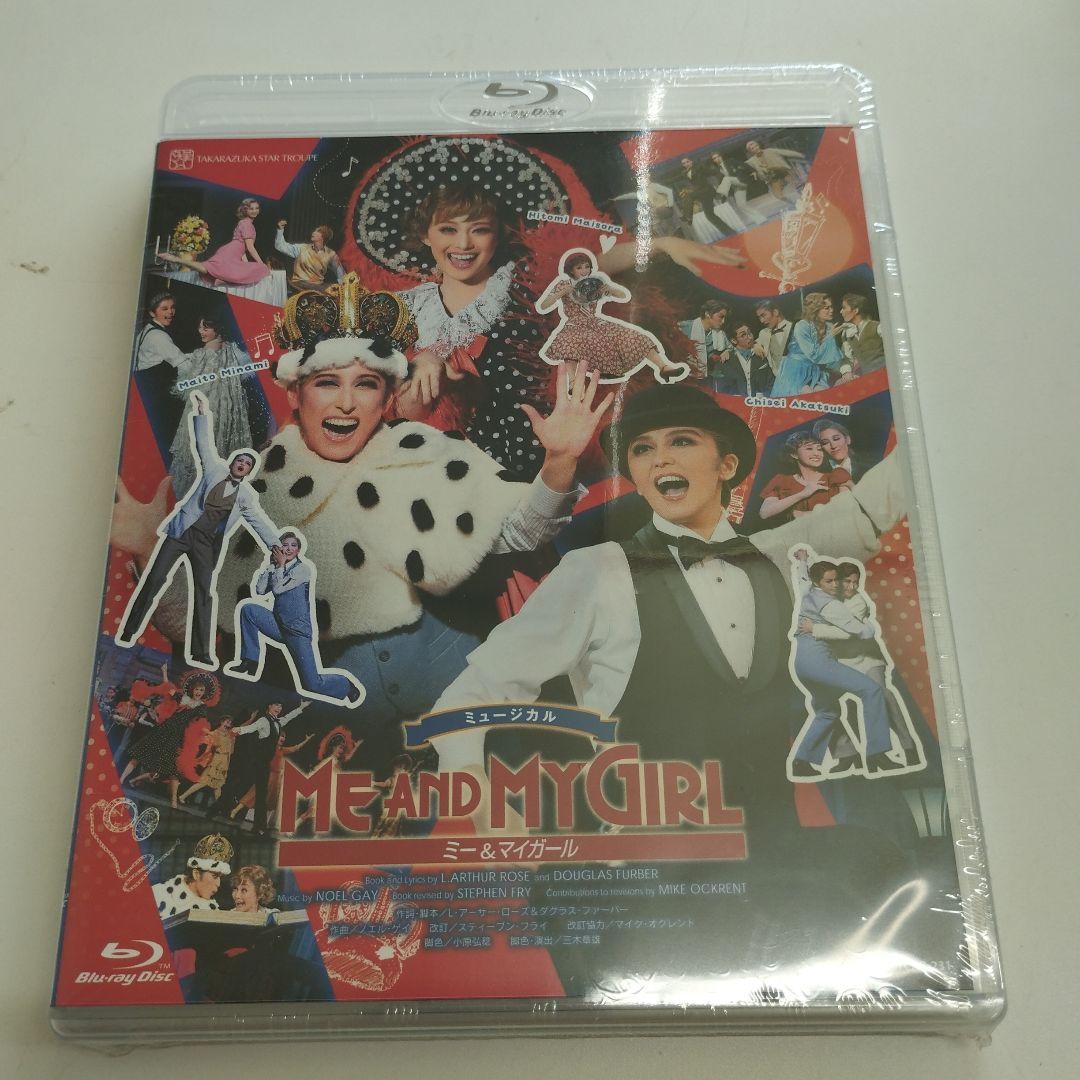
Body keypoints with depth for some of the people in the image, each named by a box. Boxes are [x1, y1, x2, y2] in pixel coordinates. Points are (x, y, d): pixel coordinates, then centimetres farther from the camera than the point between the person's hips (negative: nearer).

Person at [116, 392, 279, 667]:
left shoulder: (247, 496, 10)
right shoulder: (215, 467, 9)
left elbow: (260, 522, 5)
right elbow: (206, 443, 7)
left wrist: (276, 546, -6)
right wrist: (202, 412, 1)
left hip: (206, 543, 1)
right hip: (182, 530, -1)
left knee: (204, 592, -4)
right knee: (155, 577, -5)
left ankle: (200, 652, -2)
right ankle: (128, 632, 2)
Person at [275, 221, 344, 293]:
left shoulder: (330, 254, 4)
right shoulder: (302, 248, 5)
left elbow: (341, 274, 8)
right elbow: (281, 246, 7)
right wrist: (280, 230, -4)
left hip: (317, 286, 3)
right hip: (298, 284, -3)